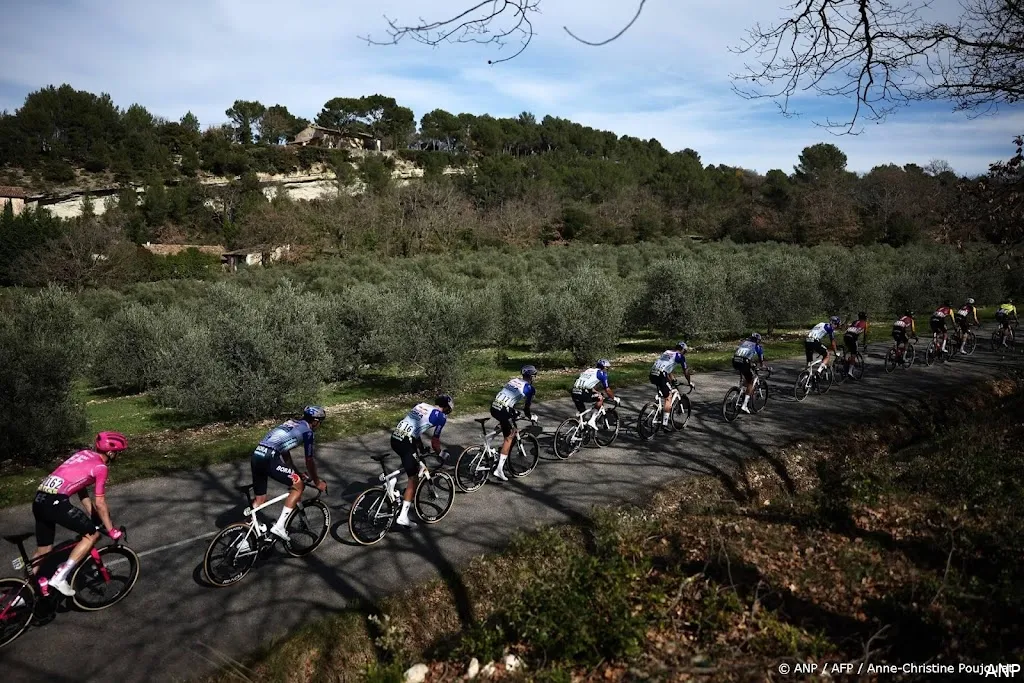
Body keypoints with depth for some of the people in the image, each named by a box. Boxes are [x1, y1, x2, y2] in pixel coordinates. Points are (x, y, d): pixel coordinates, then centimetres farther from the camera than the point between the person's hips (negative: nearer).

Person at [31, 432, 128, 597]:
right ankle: (59, 577, -1)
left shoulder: (84, 454, 21)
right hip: (55, 501, -9)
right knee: (93, 533, 4)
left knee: (43, 550, 22)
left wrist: (93, 518, 30)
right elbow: (100, 504, -1)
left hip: (39, 499, 9)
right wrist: (111, 530, 10)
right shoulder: (100, 467, -3)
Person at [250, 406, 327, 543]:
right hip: (268, 458, -8)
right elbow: (309, 461, 8)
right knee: (299, 485, 6)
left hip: (256, 456, 8)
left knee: (260, 499, 21)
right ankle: (279, 527, 1)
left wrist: (294, 473, 42)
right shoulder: (308, 432, 4)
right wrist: (317, 482, 21)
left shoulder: (291, 424, 29)